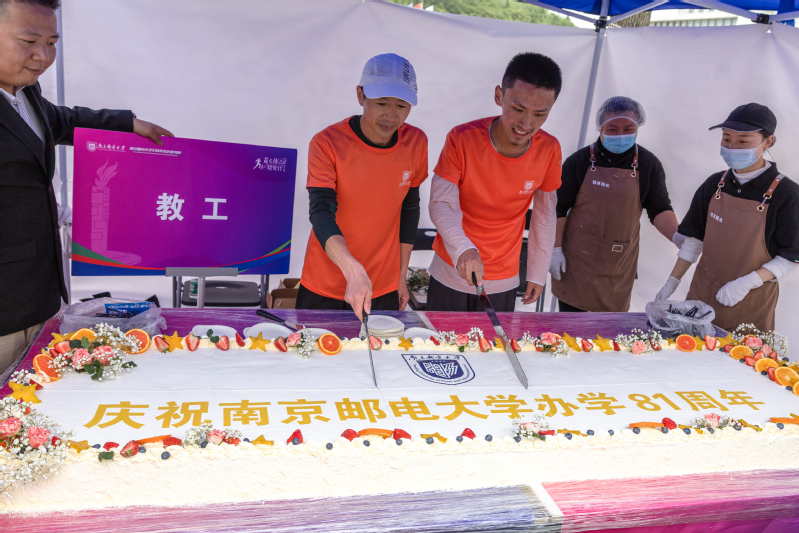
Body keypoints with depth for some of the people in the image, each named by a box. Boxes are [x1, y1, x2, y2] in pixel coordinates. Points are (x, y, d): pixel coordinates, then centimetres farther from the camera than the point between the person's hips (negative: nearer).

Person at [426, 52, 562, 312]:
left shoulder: (549, 150, -11)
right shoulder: (462, 139, -18)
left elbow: (545, 215, 0)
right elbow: (441, 204, -21)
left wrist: (538, 273, 5)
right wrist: (463, 248, -39)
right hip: (452, 276, -1)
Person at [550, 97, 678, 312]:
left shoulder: (649, 165, 1)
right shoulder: (579, 161, -4)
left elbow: (660, 209, 0)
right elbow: (559, 208, -1)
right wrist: (556, 249, -4)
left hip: (620, 263, 2)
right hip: (577, 257, -1)